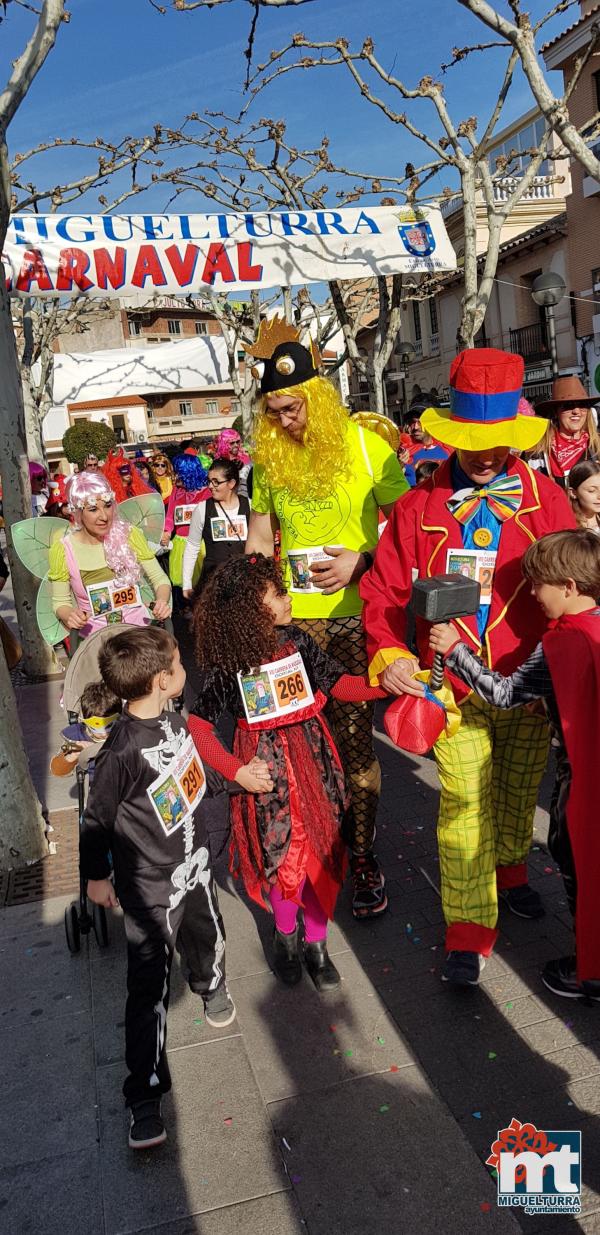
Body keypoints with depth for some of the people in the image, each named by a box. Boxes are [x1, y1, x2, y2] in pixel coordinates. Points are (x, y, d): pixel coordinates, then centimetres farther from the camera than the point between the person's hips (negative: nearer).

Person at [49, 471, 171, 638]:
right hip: (95, 633, 0)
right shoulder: (63, 550, -5)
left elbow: (159, 579, 5)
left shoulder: (129, 535, -3)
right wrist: (69, 616, -18)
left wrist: (162, 600, -16)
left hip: (138, 625, 0)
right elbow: (60, 602, 4)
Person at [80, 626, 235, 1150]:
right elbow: (97, 820, -18)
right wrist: (97, 876, -6)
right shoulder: (122, 751, -31)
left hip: (194, 863, 7)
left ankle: (212, 987, 61)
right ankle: (145, 1097, 16)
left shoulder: (173, 719, -8)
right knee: (150, 987, 1)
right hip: (151, 885, -7)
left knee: (208, 938, 28)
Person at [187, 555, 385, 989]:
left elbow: (339, 683, -1)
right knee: (283, 856, 5)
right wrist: (235, 771, -14)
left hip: (313, 758, 3)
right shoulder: (228, 666, -13)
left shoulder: (297, 641, -4)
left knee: (321, 850, 8)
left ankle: (316, 941, 30)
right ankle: (285, 935, 34)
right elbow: (197, 725, -8)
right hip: (265, 766, -3)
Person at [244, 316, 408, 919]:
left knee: (353, 734, -1)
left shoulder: (366, 446, -4)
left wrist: (360, 560, -16)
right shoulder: (270, 458, 9)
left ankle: (362, 853, 15)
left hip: (354, 614, -3)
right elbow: (259, 538, 17)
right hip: (292, 617, 4)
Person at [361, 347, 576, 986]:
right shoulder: (418, 507, -2)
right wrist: (388, 654, -16)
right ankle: (469, 928, 16)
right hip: (455, 689, -2)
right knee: (464, 804, 0)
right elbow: (385, 591, -1)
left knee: (519, 793, 19)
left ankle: (508, 870, 47)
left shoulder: (545, 498, 0)